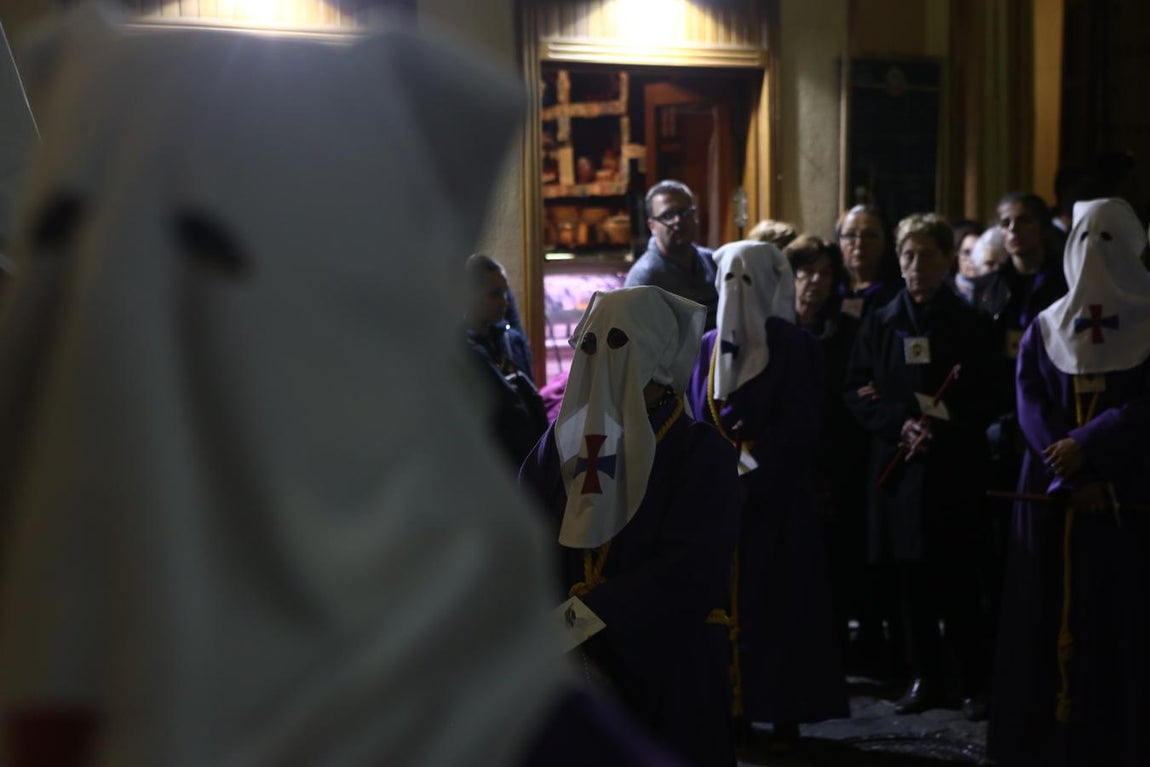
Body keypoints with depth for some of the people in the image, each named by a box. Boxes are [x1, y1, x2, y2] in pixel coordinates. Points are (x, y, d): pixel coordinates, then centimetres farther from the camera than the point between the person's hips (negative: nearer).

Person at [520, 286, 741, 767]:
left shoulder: (701, 454, -4)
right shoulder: (561, 443, 8)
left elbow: (691, 571, -15)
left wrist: (592, 614, -25)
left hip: (668, 673, -3)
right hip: (571, 666, 3)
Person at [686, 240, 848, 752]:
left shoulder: (795, 349, -3)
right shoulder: (709, 348, 10)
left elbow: (799, 427, -10)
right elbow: (696, 421, 8)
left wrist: (751, 473, -17)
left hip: (776, 499, -4)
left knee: (778, 601, -2)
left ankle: (784, 713, 3)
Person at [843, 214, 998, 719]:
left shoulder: (971, 326, 4)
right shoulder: (880, 323, 10)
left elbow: (983, 401, 0)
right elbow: (857, 394, 5)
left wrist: (937, 429, -12)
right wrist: (901, 422, -11)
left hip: (952, 471, -3)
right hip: (897, 467, 3)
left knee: (954, 578, -6)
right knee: (911, 580, 4)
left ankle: (976, 681, 3)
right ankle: (925, 678, 14)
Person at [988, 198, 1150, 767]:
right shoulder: (1043, 330, 9)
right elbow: (1030, 408, -1)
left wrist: (1085, 445, -19)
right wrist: (1077, 477, -14)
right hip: (1054, 493, 2)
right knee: (1052, 616, 1)